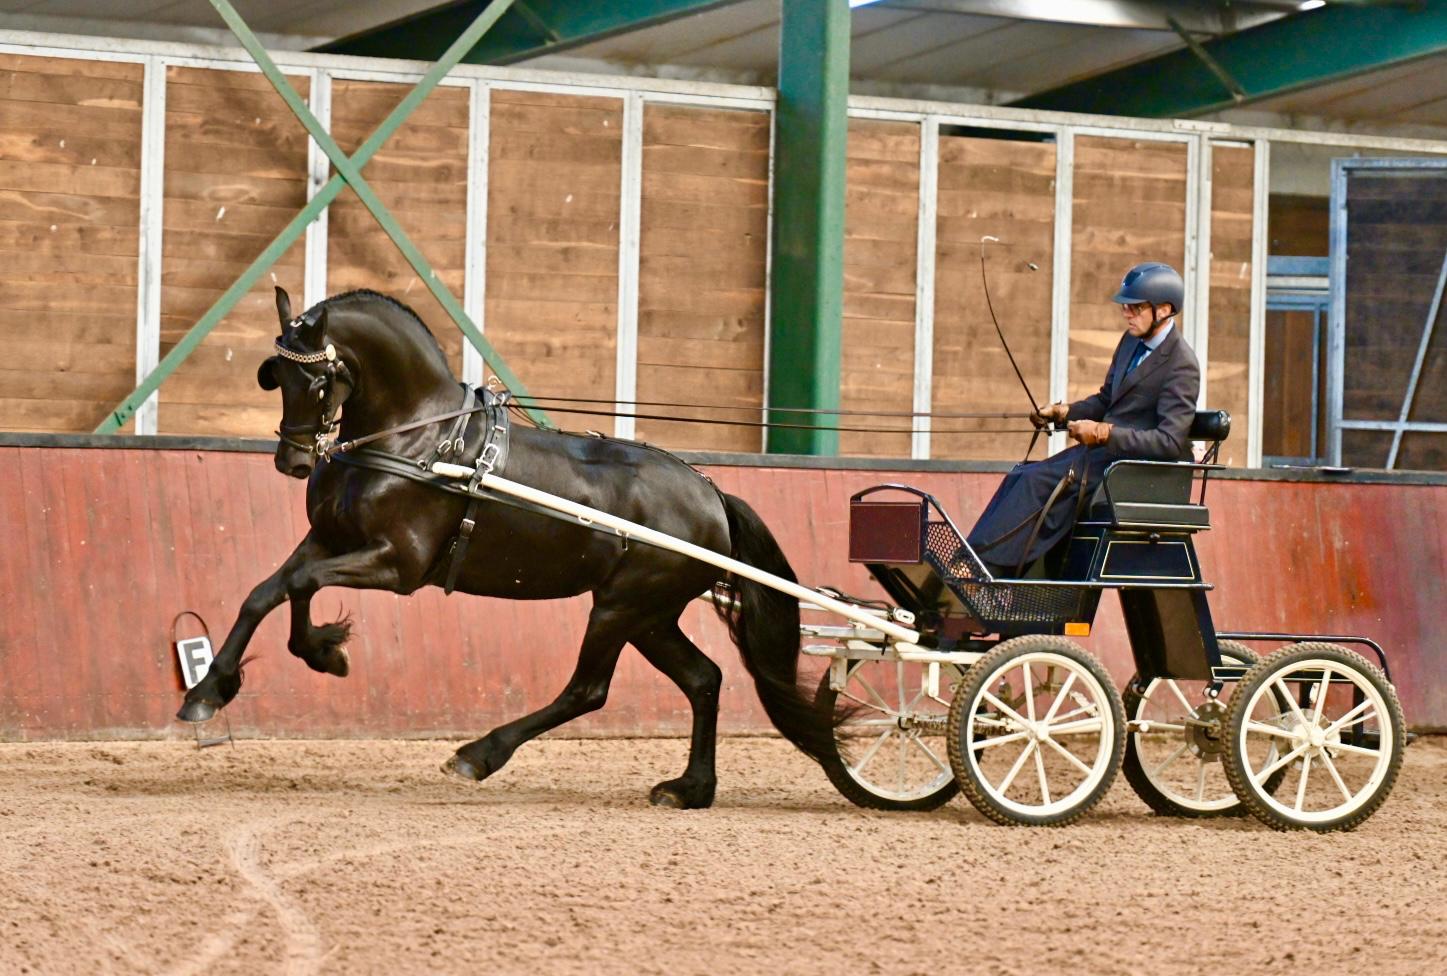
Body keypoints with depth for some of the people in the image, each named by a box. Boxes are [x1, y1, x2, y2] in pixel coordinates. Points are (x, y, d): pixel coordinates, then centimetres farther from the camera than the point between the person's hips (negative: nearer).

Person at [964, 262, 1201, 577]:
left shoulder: (1181, 366, -16)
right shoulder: (1132, 341, 13)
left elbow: (1170, 442, -23)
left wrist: (1104, 433, -25)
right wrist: (1062, 411, 5)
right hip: (1103, 450, 9)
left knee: (1036, 481, -23)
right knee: (1020, 478, -8)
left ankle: (983, 567, -23)